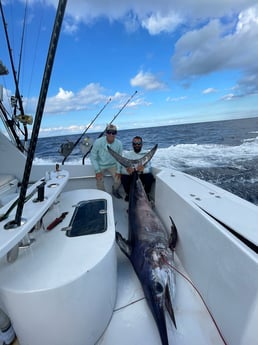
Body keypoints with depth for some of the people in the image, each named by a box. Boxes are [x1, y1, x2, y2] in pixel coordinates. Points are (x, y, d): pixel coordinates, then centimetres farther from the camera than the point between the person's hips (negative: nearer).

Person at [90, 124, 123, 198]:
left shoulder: (119, 143, -17)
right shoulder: (98, 142, -24)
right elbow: (93, 157, -14)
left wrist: (118, 171, -9)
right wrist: (97, 171, -18)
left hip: (112, 165, 2)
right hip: (100, 165, -1)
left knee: (118, 181, -13)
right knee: (99, 182, -14)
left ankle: (115, 191, 22)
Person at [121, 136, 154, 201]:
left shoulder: (146, 154, -5)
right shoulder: (127, 154, -2)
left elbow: (149, 168, -16)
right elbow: (123, 169, -13)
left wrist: (143, 170, -40)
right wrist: (127, 171, -38)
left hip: (142, 176, 0)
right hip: (131, 176, 1)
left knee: (150, 176, -30)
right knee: (123, 177, -28)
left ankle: (146, 194, 0)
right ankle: (128, 194, 2)